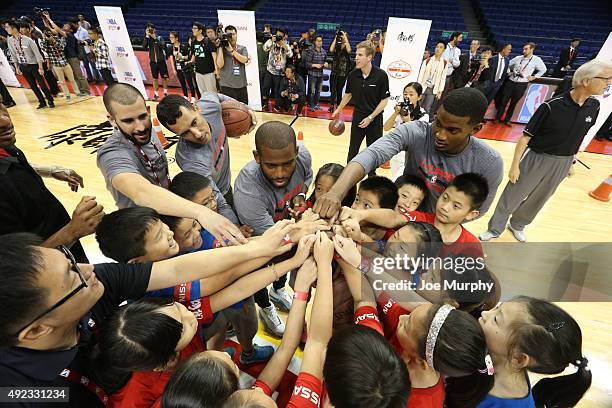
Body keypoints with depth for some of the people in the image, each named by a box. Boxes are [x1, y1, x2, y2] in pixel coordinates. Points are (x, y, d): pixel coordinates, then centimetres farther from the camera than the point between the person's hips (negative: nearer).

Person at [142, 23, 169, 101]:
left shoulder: (159, 37, 0)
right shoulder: (147, 38, 4)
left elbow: (163, 46, -17)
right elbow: (144, 47, -11)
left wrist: (155, 38, -19)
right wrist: (147, 36, -13)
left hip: (161, 60, -2)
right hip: (153, 61, 2)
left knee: (164, 77, 2)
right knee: (155, 78, 5)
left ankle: (165, 93, 15)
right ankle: (156, 94, 11)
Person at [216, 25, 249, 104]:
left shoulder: (242, 48, 12)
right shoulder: (222, 49, 6)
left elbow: (244, 60, -7)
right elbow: (220, 65, -8)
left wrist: (232, 50, -12)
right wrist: (220, 48, -9)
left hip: (242, 85, 3)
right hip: (227, 86, -3)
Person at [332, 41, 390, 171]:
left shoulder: (381, 75, -15)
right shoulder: (353, 74, -6)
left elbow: (385, 100, -10)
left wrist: (370, 117, -14)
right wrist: (338, 110, 17)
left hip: (375, 118, -2)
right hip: (358, 116, 2)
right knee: (353, 149, 7)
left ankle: (372, 175, 29)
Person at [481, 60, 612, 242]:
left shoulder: (594, 107, -1)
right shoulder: (552, 106, -19)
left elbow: (579, 137, 12)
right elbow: (526, 137, -16)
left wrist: (571, 162, 16)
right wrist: (515, 165, -16)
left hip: (563, 163, 6)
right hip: (537, 159, -6)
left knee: (539, 199, 19)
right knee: (511, 197, 3)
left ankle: (517, 225, 39)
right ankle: (494, 229, 20)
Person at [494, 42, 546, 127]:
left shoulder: (537, 60, -2)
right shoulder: (517, 58, 3)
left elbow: (543, 70, 9)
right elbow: (507, 65, 18)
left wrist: (534, 77, 3)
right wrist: (508, 72, 5)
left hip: (521, 85, -1)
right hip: (510, 82, 2)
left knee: (513, 103, 7)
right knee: (503, 101, 1)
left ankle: (507, 120, 16)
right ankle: (497, 118, 11)